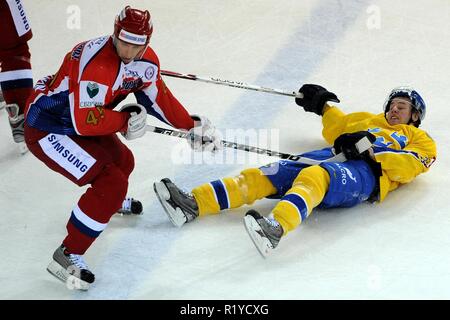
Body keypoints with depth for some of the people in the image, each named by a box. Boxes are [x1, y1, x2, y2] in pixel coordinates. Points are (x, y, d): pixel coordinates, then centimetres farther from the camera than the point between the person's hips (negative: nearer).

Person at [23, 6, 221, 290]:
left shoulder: (146, 61, -6)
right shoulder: (96, 62, -34)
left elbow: (159, 98, 12)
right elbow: (84, 121, -35)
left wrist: (191, 125, 10)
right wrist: (126, 120, -21)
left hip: (77, 119, 9)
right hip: (46, 128, -9)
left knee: (122, 161, 28)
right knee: (111, 182, -17)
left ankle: (112, 201, 64)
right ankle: (67, 256, -9)